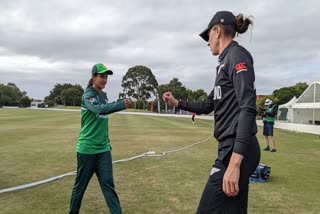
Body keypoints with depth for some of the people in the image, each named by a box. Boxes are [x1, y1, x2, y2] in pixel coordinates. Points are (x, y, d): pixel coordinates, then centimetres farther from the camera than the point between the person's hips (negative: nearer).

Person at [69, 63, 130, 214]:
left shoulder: (104, 95, 9)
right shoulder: (88, 94, -12)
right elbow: (98, 109, -34)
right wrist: (121, 105, -45)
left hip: (103, 149, 6)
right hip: (87, 149, -5)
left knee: (108, 184, 4)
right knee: (80, 185, 10)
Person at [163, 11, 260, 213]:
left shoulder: (237, 55, -8)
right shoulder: (226, 61, 20)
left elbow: (248, 108, -20)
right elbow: (208, 106, 28)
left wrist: (235, 162, -26)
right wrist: (176, 102, 30)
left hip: (236, 149, -10)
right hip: (231, 147, 10)